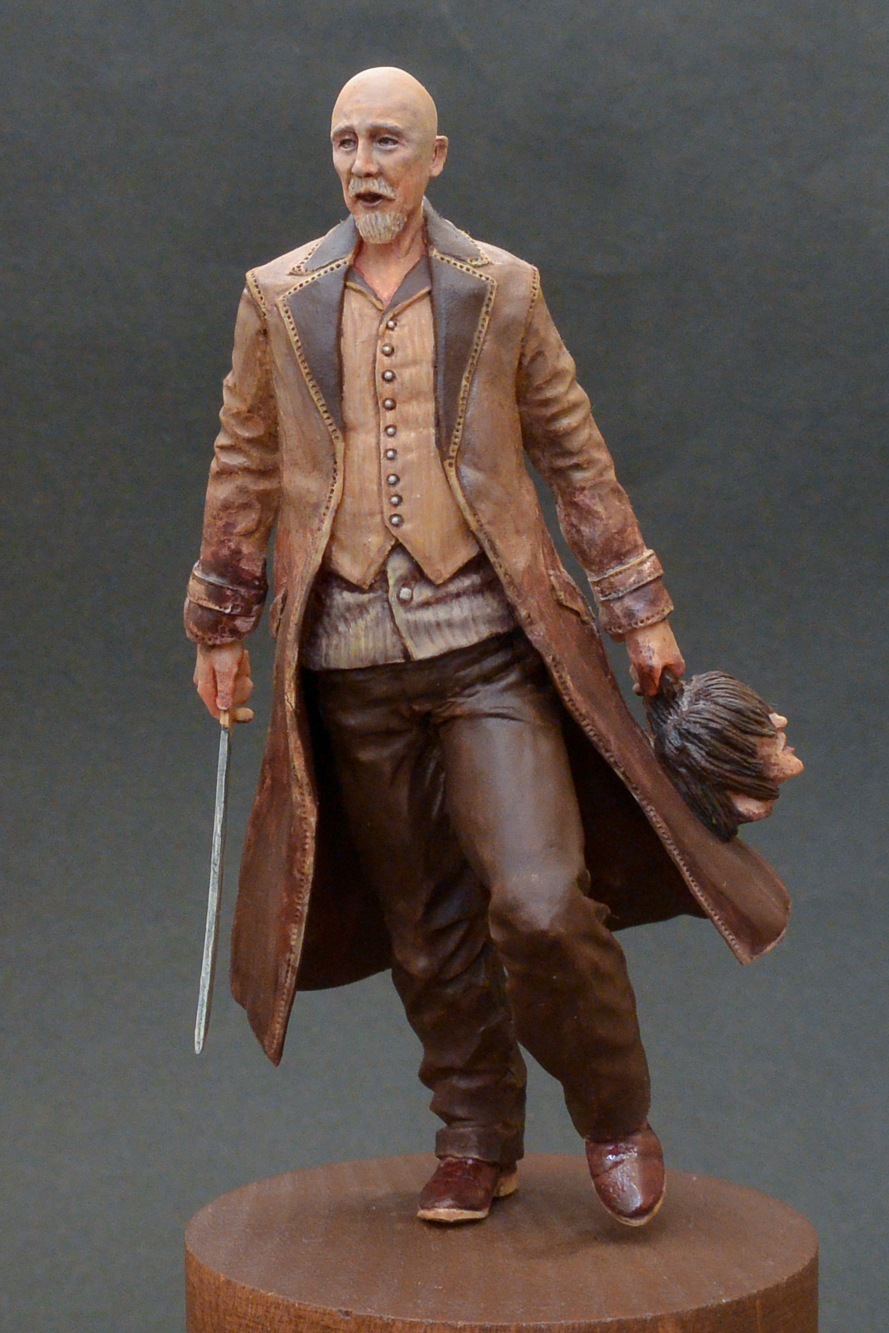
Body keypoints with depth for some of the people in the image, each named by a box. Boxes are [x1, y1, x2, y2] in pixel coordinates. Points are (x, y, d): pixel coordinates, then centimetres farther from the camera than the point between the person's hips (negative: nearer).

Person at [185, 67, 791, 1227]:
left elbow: (575, 455, 9)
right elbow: (244, 469, 14)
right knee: (427, 925, 9)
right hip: (351, 659, 2)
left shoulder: (502, 291, 4)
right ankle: (477, 1143, 26)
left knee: (542, 903, -12)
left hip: (489, 646, -2)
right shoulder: (277, 300, 7)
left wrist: (639, 606, 8)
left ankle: (616, 1119, 11)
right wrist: (220, 628, 14)